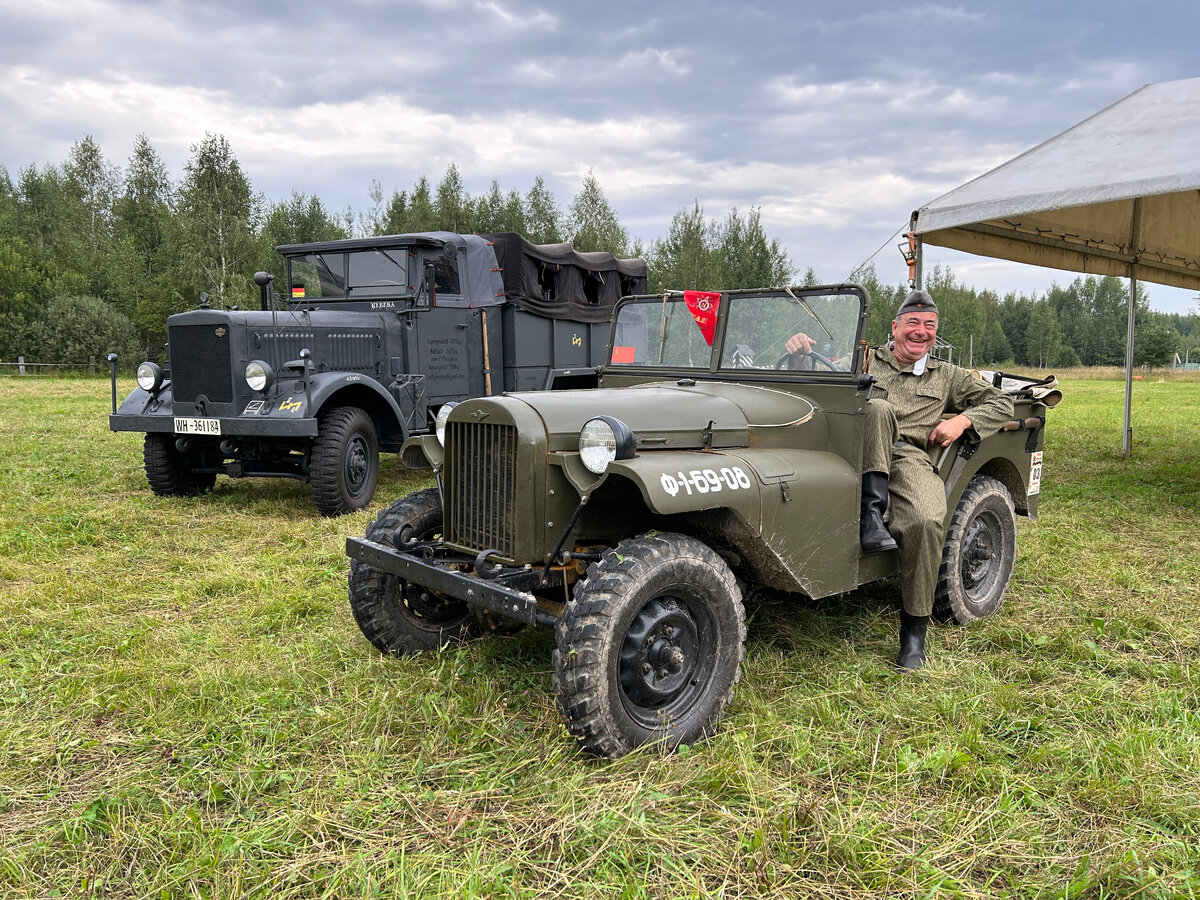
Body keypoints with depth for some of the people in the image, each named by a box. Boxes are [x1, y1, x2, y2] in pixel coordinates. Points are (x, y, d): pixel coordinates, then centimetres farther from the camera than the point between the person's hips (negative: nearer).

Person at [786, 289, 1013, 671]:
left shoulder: (946, 375, 26)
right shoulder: (866, 359, 22)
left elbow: (1001, 402, 25)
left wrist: (962, 420, 5)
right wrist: (799, 349, -8)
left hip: (910, 456, 1)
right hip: (861, 452, 0)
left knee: (926, 521, -30)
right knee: (877, 407, -32)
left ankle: (914, 628, -14)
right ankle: (872, 511, -36)